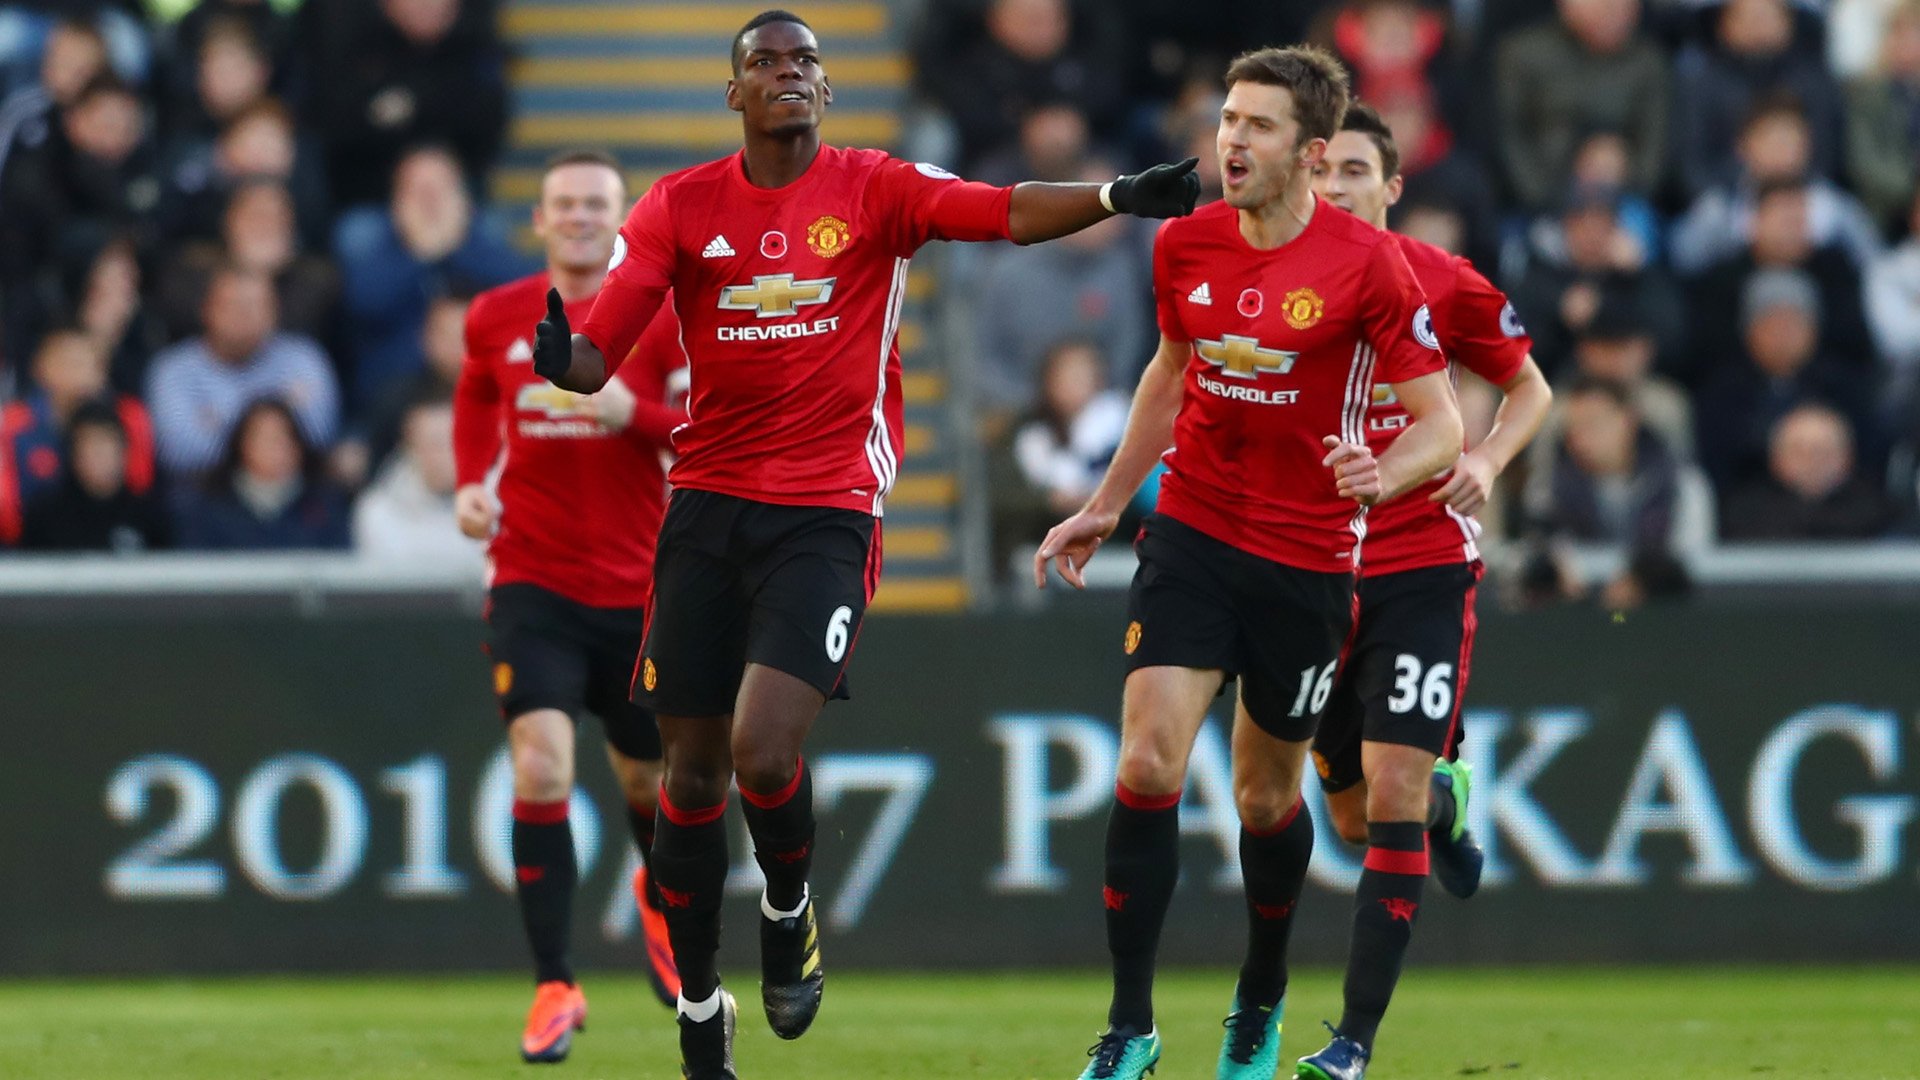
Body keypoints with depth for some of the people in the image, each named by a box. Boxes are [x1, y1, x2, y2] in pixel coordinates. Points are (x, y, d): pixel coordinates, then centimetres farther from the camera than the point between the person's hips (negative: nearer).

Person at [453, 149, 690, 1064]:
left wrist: (633, 413, -24)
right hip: (531, 584, 0)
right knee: (540, 764, -19)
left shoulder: (660, 317, -5)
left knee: (646, 779, 14)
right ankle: (554, 988, -15)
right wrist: (470, 484, 6)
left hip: (637, 589, 0)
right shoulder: (496, 319, 2)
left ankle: (660, 899, 51)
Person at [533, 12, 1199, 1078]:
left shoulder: (875, 190, 1)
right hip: (708, 502, 2)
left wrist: (1117, 196, -30)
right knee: (691, 771, 7)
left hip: (825, 514, -2)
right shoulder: (681, 207, 4)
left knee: (764, 751, -19)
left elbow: (1009, 213, -12)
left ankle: (789, 915, 12)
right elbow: (597, 352, -2)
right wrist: (556, 356, -26)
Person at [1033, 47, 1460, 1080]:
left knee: (1266, 795, 10)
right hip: (1192, 532, 2)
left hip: (1307, 558, -2)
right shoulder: (1185, 244, 0)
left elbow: (1439, 421, -10)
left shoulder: (1367, 264, -13)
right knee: (1148, 764, -14)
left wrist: (1381, 475, -32)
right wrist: (1105, 505, 22)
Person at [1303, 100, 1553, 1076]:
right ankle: (1447, 797, 49)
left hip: (1423, 565, -3)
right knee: (1356, 817, 11)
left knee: (1392, 793, -15)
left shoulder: (1443, 284, -5)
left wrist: (1485, 461, -11)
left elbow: (1530, 389, 9)